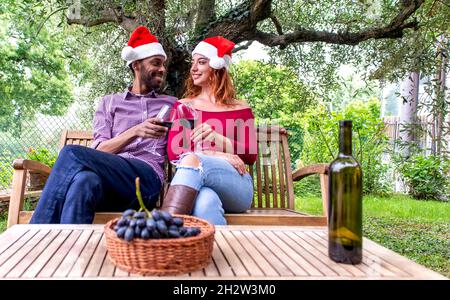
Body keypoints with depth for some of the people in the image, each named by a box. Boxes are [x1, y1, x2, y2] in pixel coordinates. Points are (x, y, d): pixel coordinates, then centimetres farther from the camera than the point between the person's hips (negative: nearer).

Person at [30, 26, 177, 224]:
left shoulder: (171, 105, 26)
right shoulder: (111, 102, 24)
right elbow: (99, 150, 8)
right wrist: (135, 132, -8)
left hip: (147, 180, -1)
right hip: (108, 181, 1)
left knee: (72, 154, -27)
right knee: (84, 180, -38)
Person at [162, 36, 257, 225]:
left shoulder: (240, 109, 16)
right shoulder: (183, 106, 18)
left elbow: (250, 156, 6)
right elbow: (173, 151, 6)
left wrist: (217, 138, -13)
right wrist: (217, 155, -10)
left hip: (237, 187, 0)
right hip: (197, 185, 1)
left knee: (191, 160, -35)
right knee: (205, 202, -40)